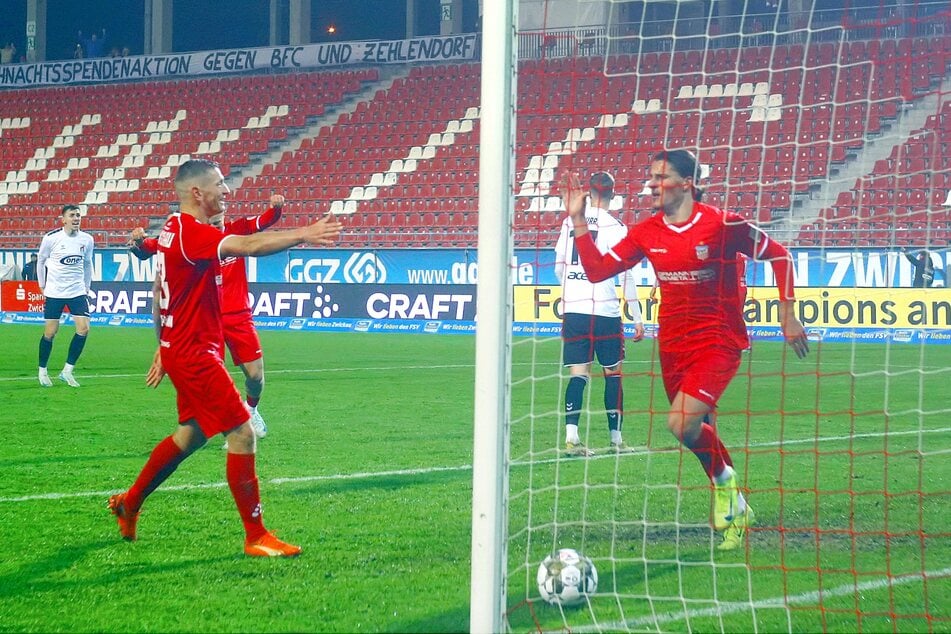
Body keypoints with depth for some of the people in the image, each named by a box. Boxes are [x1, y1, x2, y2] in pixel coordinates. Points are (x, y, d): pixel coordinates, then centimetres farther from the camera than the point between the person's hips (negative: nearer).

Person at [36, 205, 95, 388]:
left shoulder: (87, 240, -1)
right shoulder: (51, 238, -10)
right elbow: (41, 260, 5)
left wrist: (87, 286, 16)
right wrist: (42, 285, 7)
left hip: (78, 291, 3)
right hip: (54, 292, -3)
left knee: (84, 329, -10)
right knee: (50, 332, 0)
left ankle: (67, 371, 2)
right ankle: (42, 371, 20)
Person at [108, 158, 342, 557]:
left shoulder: (173, 230, 12)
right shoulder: (191, 232, -20)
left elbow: (160, 294, 21)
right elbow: (248, 246, -36)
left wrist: (164, 347, 27)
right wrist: (302, 235, -41)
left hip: (180, 348, 11)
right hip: (194, 353, -11)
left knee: (191, 435, 22)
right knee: (242, 434, -9)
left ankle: (129, 503, 35)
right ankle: (256, 536, -5)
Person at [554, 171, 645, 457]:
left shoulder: (569, 222, 8)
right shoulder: (614, 227, -4)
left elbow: (559, 268, 13)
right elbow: (626, 275, -6)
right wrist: (637, 319, -2)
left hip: (572, 308, 3)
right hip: (604, 310, -3)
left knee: (578, 374, 2)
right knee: (612, 373, 9)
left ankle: (571, 436, -13)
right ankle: (616, 439, 12)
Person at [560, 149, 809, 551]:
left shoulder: (722, 224, -13)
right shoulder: (646, 232, 2)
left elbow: (778, 255, -3)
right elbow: (596, 270, 2)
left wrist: (788, 314, -6)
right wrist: (578, 221, -5)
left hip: (719, 341, -6)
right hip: (672, 345, 6)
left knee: (683, 423, -23)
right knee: (696, 432, 12)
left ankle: (725, 485, 6)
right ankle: (735, 510, 33)